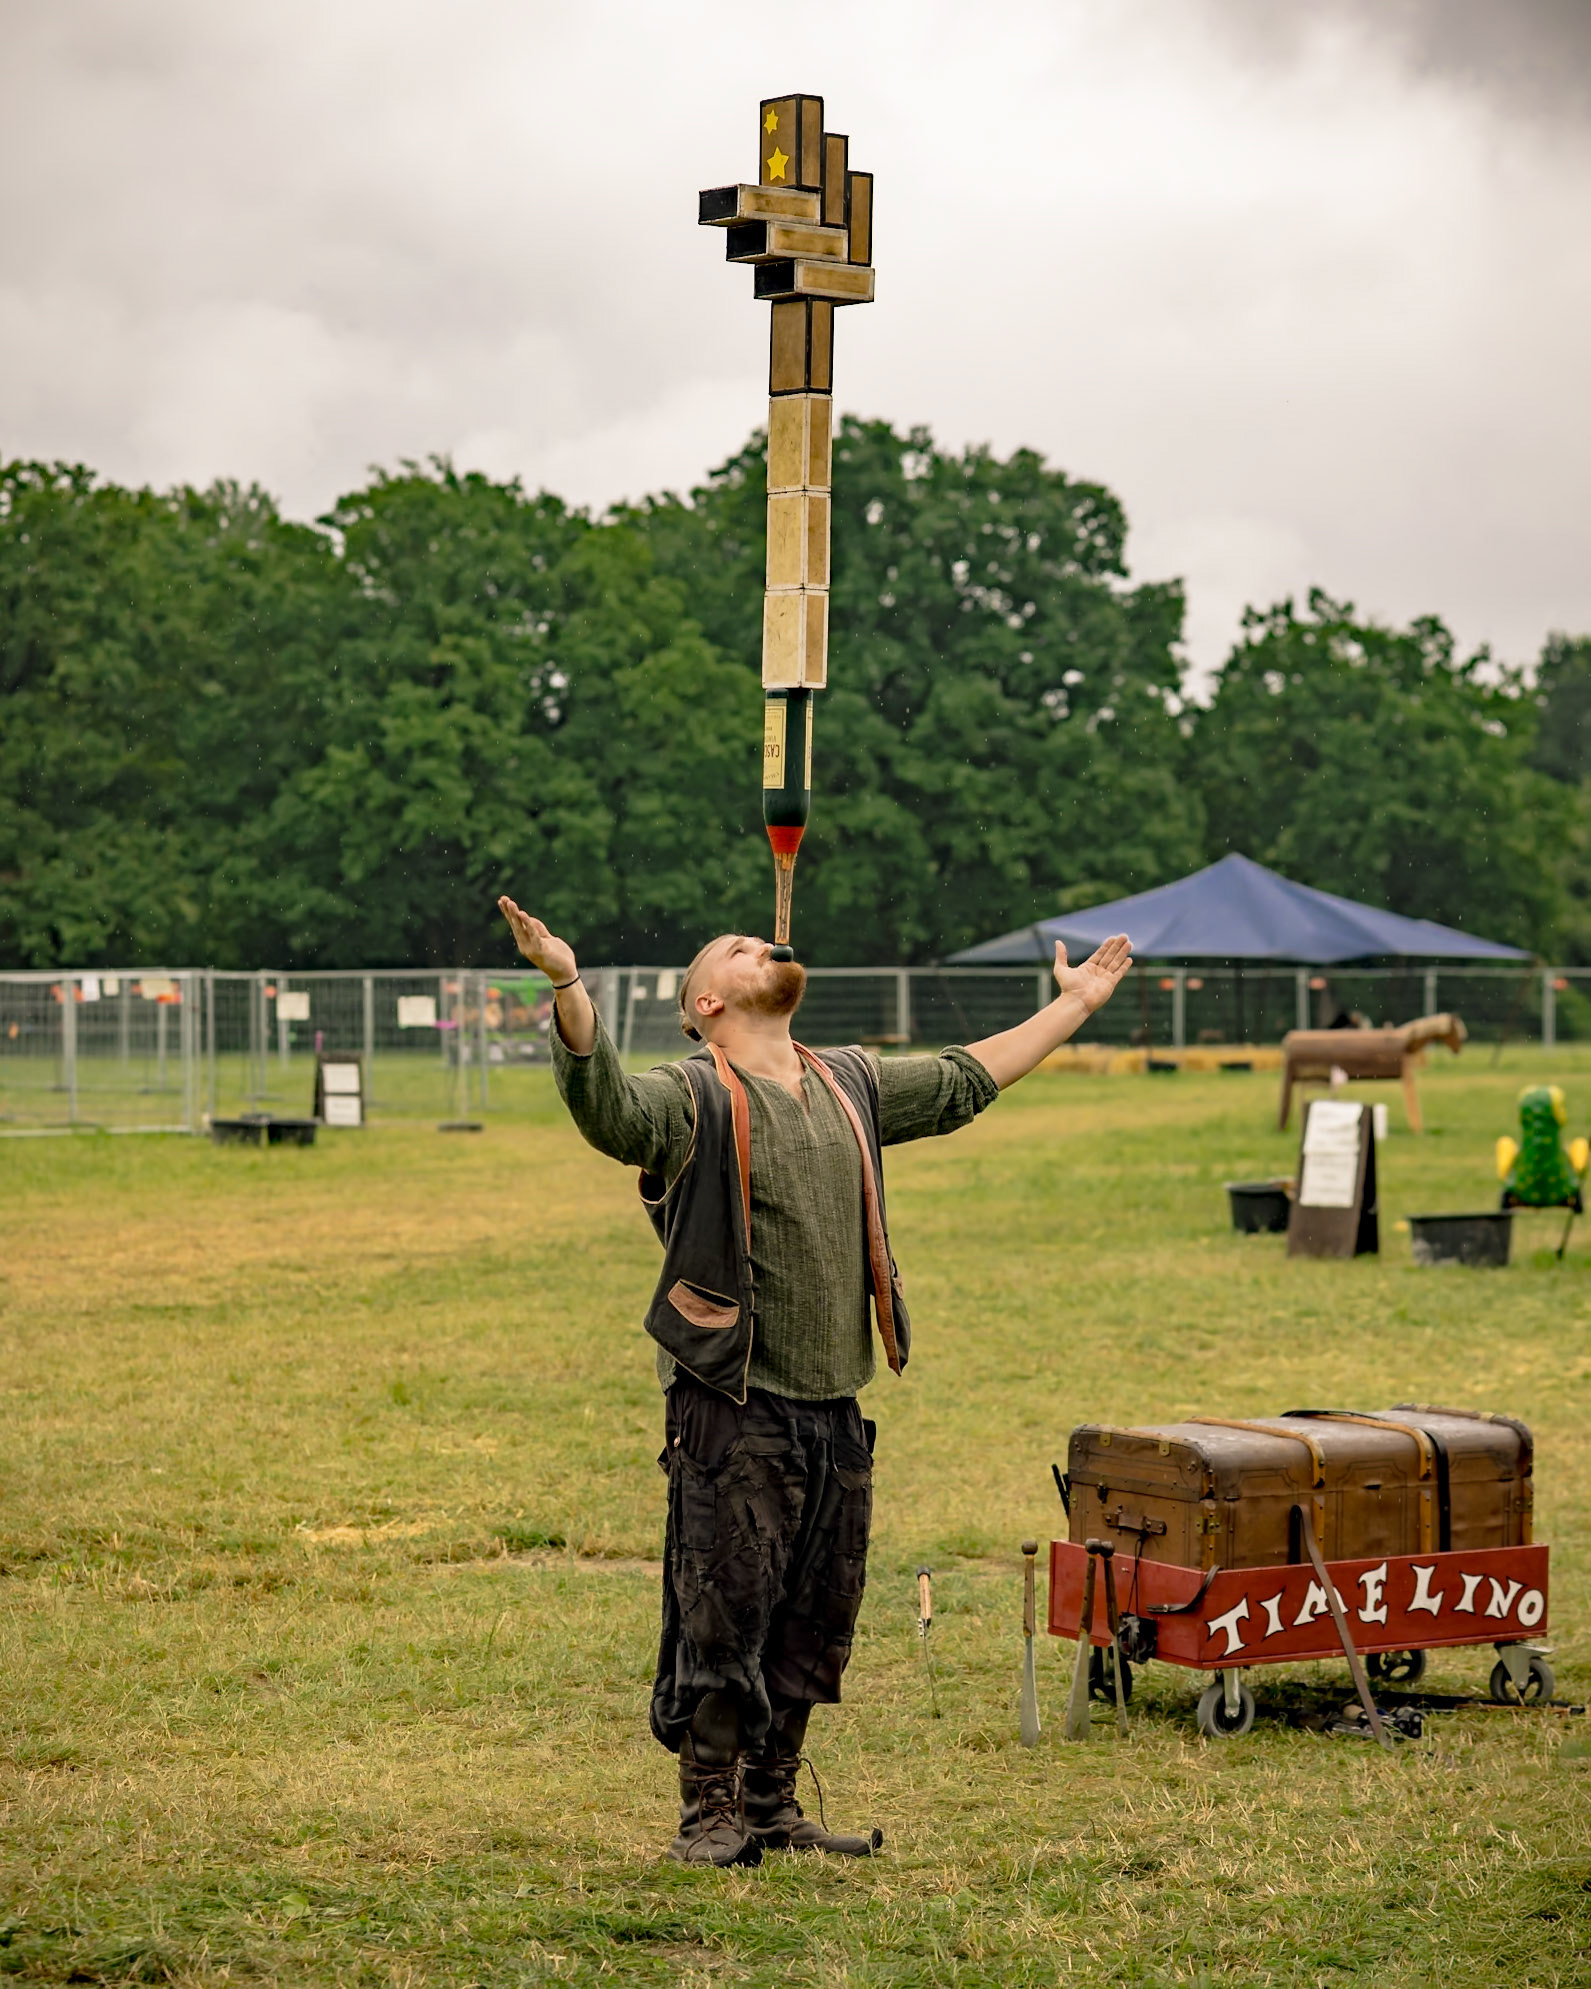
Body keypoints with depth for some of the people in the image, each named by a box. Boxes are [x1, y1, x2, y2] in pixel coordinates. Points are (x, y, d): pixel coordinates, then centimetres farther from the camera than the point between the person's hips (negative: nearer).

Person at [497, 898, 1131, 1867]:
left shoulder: (852, 1086, 16)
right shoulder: (693, 1098, -6)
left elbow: (963, 1080, 29)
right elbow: (608, 1105, -26)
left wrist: (1075, 1006, 36)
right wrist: (571, 992, -44)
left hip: (835, 1407, 7)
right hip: (733, 1410, -7)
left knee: (817, 1620, 11)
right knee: (724, 1614, -5)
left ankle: (774, 1806, 23)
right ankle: (712, 1813, 6)